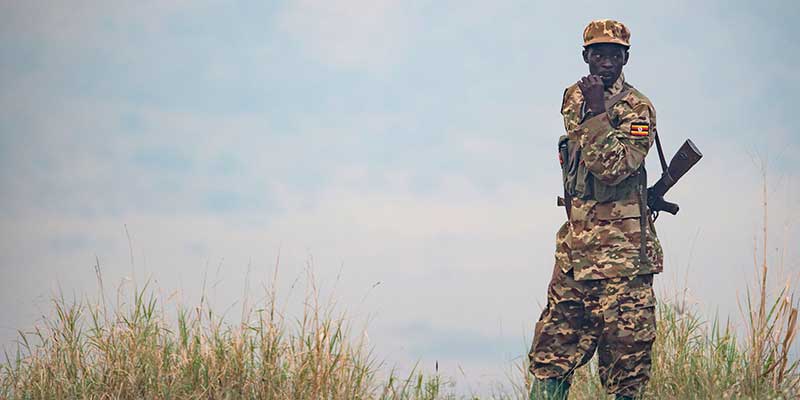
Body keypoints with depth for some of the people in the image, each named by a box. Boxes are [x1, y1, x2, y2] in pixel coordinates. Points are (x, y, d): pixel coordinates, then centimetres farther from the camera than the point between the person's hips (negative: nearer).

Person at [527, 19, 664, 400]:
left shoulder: (637, 109, -7)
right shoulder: (574, 97, 13)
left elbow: (613, 168, -20)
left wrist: (597, 111, -22)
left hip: (620, 250, -7)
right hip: (574, 247, 7)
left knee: (625, 362, -4)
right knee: (552, 354, 6)